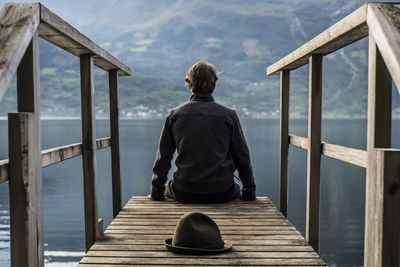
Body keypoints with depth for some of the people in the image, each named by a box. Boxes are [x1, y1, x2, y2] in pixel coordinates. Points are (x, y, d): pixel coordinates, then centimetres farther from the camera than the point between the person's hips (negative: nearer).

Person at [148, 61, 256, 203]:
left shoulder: (174, 114, -2)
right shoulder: (229, 115, -4)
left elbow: (163, 157, 2)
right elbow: (242, 157, 1)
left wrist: (156, 193, 11)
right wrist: (249, 193, 11)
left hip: (184, 194, 0)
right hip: (222, 194, 0)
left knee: (169, 187, 33)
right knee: (235, 189, 33)